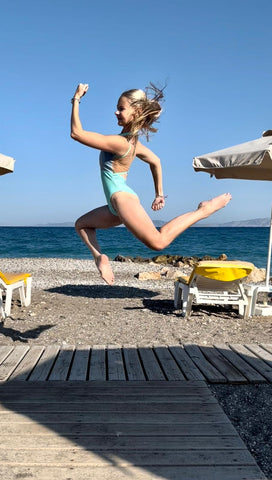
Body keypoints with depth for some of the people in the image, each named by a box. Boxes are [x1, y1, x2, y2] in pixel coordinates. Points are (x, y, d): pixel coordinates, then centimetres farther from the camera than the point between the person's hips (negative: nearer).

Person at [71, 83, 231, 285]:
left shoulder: (119, 142, -18)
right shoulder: (134, 142, 11)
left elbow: (76, 133, -17)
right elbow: (155, 161, 25)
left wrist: (76, 99, -9)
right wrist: (159, 194, 30)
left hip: (122, 198, -11)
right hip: (117, 204, 11)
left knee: (158, 241, -21)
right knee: (82, 224, 24)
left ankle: (202, 210, -12)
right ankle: (100, 257, 6)